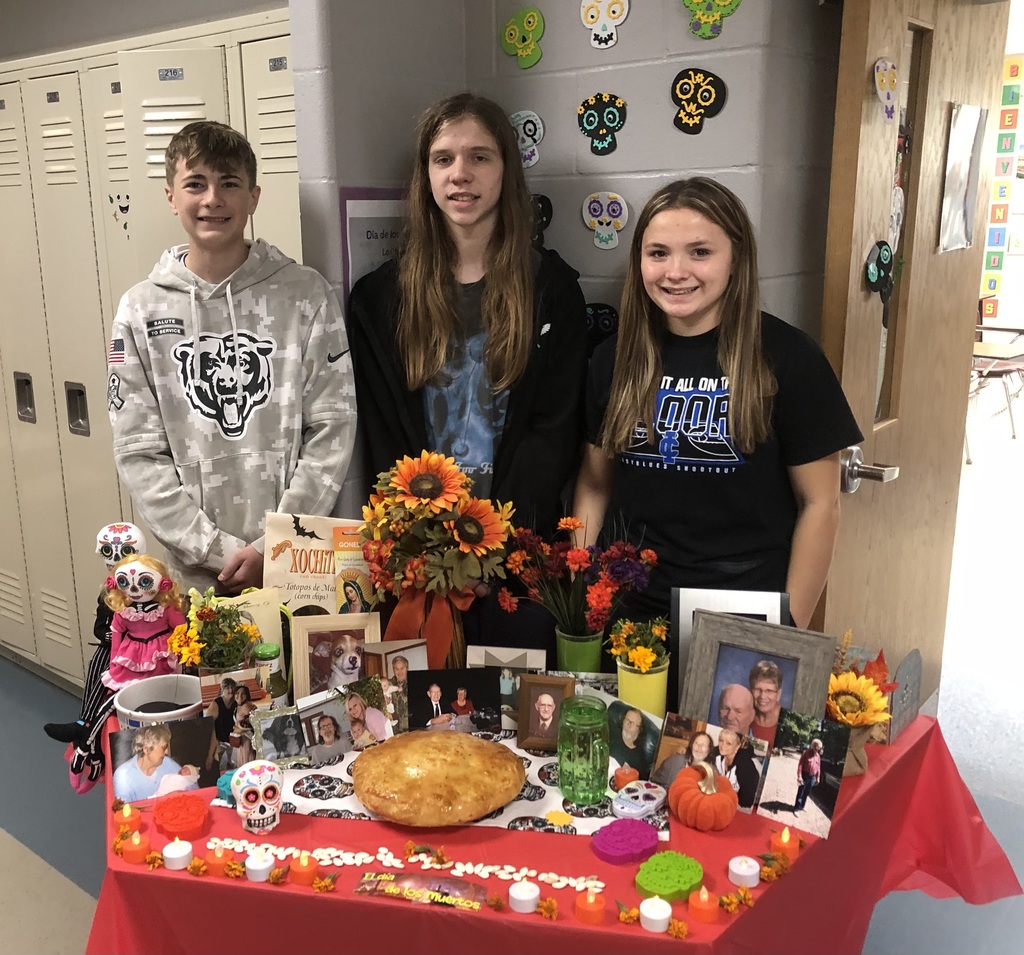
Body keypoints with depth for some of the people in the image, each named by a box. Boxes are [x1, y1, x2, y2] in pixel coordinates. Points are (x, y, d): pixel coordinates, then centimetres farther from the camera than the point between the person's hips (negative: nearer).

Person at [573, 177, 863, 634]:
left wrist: (790, 631, -8)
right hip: (632, 609, 4)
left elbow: (819, 504, -6)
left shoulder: (788, 357, -11)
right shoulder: (615, 358, 0)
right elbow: (595, 484, 9)